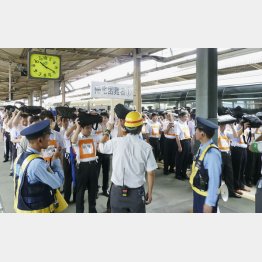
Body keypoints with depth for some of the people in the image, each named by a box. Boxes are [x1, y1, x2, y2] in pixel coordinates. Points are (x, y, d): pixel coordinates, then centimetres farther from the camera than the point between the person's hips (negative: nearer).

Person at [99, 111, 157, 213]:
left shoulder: (116, 141, -10)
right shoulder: (146, 146, -11)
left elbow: (101, 147, 11)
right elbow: (150, 173, -7)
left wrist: (107, 132, 27)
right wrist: (149, 193, 6)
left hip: (117, 191, 1)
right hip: (137, 192, -1)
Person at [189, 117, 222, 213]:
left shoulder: (212, 153, -29)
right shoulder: (202, 147, -2)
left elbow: (214, 180, -27)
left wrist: (209, 203, -23)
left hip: (206, 196, -8)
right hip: (198, 192, 8)